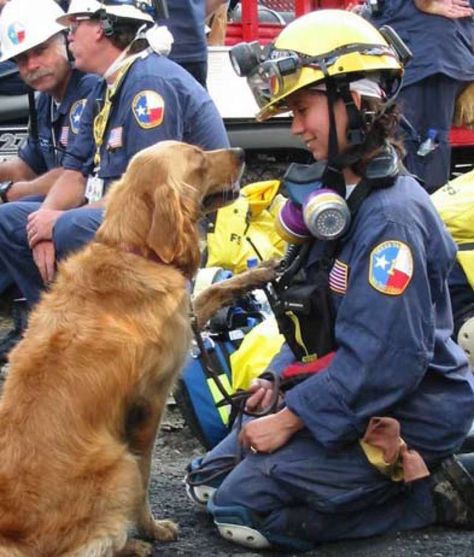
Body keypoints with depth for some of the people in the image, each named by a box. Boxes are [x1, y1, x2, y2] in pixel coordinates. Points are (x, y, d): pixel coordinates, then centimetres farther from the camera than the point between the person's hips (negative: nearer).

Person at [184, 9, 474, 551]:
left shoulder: (392, 215, -24)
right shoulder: (340, 192, 7)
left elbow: (383, 361, -28)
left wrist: (290, 419, -20)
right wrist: (279, 378, 5)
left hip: (403, 419, -10)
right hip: (342, 390, 10)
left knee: (246, 508, -14)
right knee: (209, 480, 11)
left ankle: (428, 491, -4)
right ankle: (408, 472, 11)